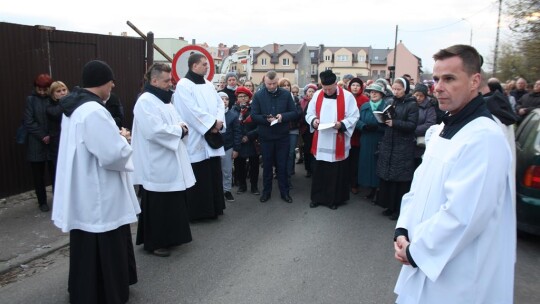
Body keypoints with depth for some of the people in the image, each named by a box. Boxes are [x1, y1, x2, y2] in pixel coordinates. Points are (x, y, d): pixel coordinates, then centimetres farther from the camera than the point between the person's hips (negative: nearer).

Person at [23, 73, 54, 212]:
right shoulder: (31, 99, 0)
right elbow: (28, 122, -4)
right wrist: (42, 136, -10)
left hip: (54, 142, 0)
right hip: (36, 144, 1)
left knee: (55, 173, 4)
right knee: (38, 175, 9)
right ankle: (42, 202, 23)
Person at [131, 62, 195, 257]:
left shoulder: (163, 99, 14)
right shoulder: (145, 101, -16)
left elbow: (175, 122, 18)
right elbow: (154, 130, -27)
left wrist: (182, 127, -5)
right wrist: (179, 130, -15)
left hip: (170, 162, 9)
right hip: (156, 166, -9)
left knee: (171, 203, 16)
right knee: (157, 206, 2)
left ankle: (168, 238, 30)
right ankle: (154, 242, 16)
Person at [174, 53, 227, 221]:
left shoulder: (208, 84, 15)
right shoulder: (183, 85, -9)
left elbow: (219, 103, 10)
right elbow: (192, 111, -18)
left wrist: (219, 121, -8)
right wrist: (213, 123, -16)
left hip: (212, 138, 7)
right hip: (195, 140, -7)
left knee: (213, 175, 11)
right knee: (197, 178, -1)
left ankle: (212, 208, 23)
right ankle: (195, 211, 11)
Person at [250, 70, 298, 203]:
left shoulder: (286, 94, -1)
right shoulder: (258, 95, -4)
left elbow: (295, 113, -1)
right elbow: (253, 115, -7)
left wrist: (283, 116, -19)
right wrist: (266, 119, -23)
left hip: (282, 136, 0)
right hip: (265, 136, 0)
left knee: (282, 165, 9)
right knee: (267, 165, 12)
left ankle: (285, 192, 21)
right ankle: (266, 191, 26)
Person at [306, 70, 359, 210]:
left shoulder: (347, 96, -6)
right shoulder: (316, 95, 5)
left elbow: (354, 116, -6)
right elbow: (309, 113, 10)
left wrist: (342, 124, -23)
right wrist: (313, 120, -12)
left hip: (338, 142, -3)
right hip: (320, 142, 3)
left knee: (337, 172, 6)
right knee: (319, 171, 10)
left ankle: (334, 199, 21)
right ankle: (317, 197, 24)